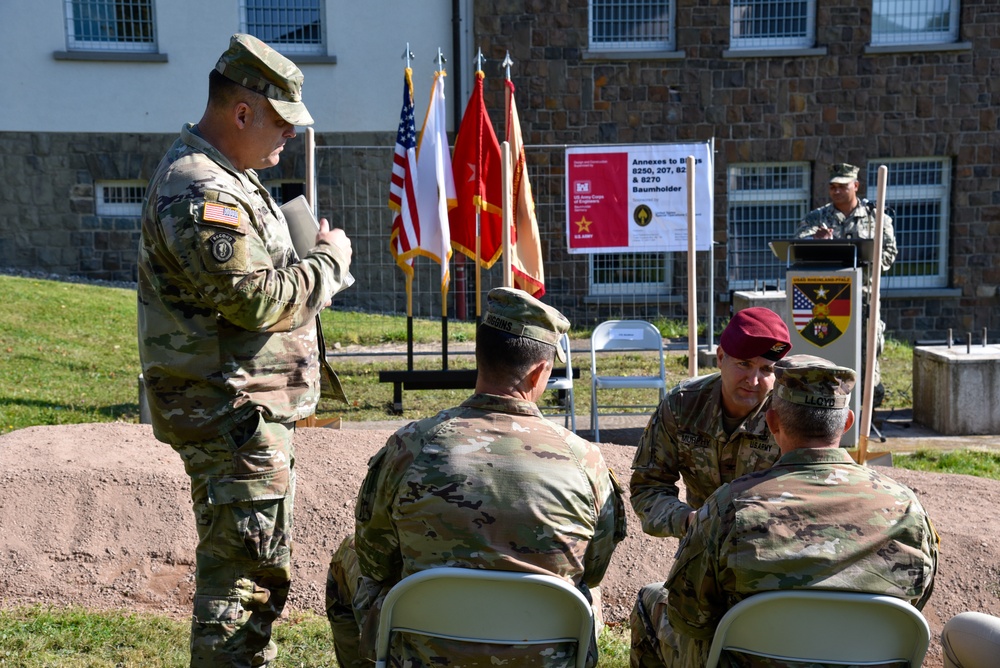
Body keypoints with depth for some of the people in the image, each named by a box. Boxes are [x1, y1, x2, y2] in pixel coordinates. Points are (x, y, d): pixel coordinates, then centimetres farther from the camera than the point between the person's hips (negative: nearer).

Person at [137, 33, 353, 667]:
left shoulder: (226, 178, 16)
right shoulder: (201, 191, -20)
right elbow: (256, 298, -26)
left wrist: (313, 258, 11)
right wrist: (330, 260, -12)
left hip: (251, 409, 11)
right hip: (232, 412, -11)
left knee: (240, 560, 22)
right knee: (248, 568, -4)